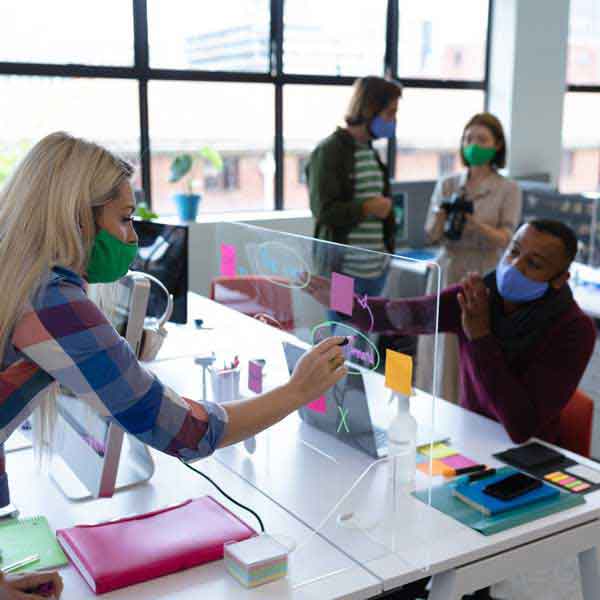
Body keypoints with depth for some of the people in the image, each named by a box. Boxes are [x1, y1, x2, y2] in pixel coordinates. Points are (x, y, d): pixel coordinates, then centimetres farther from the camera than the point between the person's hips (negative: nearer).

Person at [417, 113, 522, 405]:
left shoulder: (508, 190, -1)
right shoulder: (446, 184, 6)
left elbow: (505, 240, -10)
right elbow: (430, 236, 2)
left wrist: (476, 224, -29)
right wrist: (441, 216, -20)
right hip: (447, 275, 2)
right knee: (442, 351, 3)